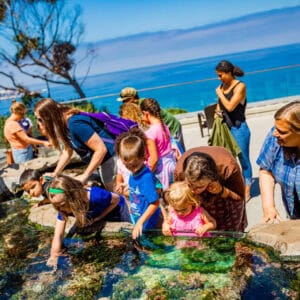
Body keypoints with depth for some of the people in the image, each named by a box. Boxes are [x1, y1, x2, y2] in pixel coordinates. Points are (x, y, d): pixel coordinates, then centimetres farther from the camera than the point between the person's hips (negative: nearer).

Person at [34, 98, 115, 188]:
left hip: (110, 157, -9)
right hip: (101, 162, 9)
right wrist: (55, 174, 8)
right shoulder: (63, 125, -1)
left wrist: (85, 176, -22)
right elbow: (67, 151, 13)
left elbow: (101, 149, -28)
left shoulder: (75, 123, -28)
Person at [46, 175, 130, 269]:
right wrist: (53, 257, -43)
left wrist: (98, 217, -30)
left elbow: (117, 199, -26)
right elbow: (58, 236, -30)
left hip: (115, 209, -4)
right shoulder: (63, 207, -30)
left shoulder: (95, 196, -46)